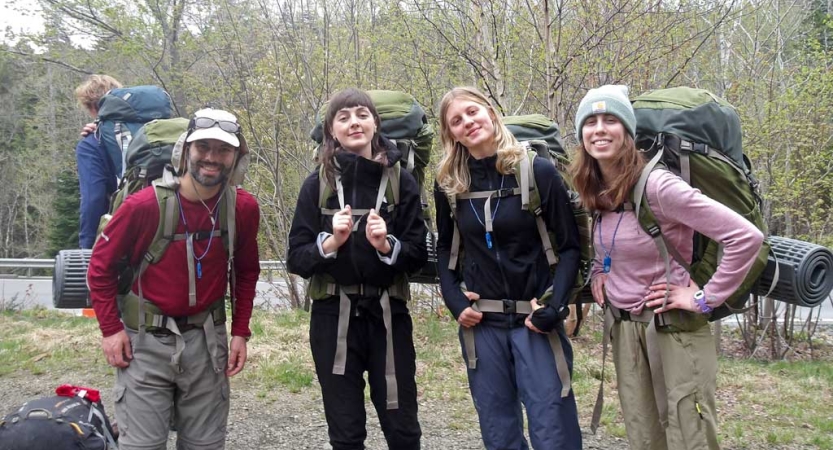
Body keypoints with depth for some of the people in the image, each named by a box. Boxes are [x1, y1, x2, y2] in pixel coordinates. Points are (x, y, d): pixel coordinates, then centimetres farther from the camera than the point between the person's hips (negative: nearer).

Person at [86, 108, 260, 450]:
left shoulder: (244, 208, -6)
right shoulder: (145, 204, -17)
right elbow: (101, 265, -5)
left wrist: (240, 331, 4)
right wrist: (110, 329, -7)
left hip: (207, 338, 3)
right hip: (146, 339, -3)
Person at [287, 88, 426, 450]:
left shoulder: (401, 181, 1)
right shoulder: (317, 184, 1)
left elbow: (418, 255, 1)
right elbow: (296, 259, 0)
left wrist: (386, 246, -17)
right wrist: (331, 242, -17)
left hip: (388, 315, 0)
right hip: (333, 318, 0)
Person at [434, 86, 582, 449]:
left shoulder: (538, 172, -6)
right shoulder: (448, 184, 4)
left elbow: (569, 245, -4)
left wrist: (554, 304, -15)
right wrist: (454, 301, 0)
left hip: (534, 318, -3)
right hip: (480, 322, 3)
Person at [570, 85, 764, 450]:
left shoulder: (656, 185, -21)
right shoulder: (596, 191, 2)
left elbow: (746, 237, -25)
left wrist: (706, 299, -19)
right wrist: (597, 272, 5)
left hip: (672, 327, -7)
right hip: (623, 328, 7)